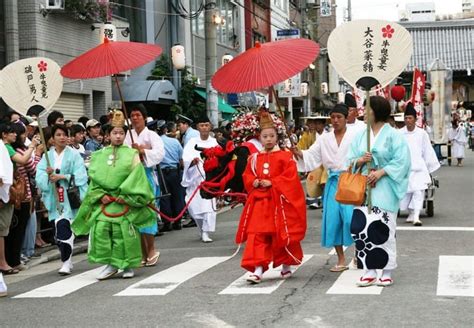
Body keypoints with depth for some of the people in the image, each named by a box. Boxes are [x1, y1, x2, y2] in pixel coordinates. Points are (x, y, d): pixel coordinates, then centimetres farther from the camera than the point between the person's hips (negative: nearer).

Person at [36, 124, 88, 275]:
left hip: (70, 197, -3)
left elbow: (80, 177, -7)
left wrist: (62, 176, -16)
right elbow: (40, 176, 3)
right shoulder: (47, 156, 11)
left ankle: (66, 262, -7)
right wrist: (48, 175, -17)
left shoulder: (74, 154, 2)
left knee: (64, 228, -13)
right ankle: (67, 260, 16)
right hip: (54, 198, 3)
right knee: (59, 231, 3)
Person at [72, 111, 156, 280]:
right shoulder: (99, 155, 12)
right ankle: (111, 264, 4)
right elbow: (94, 177, 9)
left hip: (125, 201, -2)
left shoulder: (131, 154, 4)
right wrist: (100, 195, -6)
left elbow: (136, 177, -4)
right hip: (104, 201, 2)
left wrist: (125, 195, -13)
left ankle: (127, 265, 13)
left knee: (124, 233, -3)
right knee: (100, 230, -9)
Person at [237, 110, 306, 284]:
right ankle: (258, 270, -6)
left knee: (282, 234, 7)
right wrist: (254, 182, -7)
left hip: (279, 201, -3)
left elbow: (290, 176, -11)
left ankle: (286, 266, 27)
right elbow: (247, 176, 15)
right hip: (259, 200, 3)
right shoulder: (254, 158, 9)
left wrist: (272, 182, -16)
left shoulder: (285, 156, -3)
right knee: (256, 235, -6)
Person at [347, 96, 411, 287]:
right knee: (360, 227, -5)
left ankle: (387, 272, 6)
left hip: (384, 188, -5)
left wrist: (381, 172, -17)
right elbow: (351, 159, 13)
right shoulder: (361, 135, 12)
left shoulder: (393, 135, -3)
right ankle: (369, 272, 4)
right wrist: (360, 161, -9)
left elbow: (401, 161, -9)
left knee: (382, 229, -6)